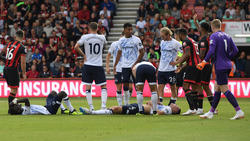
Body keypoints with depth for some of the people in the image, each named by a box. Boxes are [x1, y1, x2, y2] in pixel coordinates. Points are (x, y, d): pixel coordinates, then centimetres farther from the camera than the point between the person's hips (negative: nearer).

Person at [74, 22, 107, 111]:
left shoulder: (85, 37, -4)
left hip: (88, 65, 0)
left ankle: (91, 107, 5)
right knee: (103, 86, 6)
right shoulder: (102, 37, 0)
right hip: (98, 66, 0)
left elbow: (76, 47, -7)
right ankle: (103, 105, -7)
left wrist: (83, 55, 5)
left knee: (88, 87, 6)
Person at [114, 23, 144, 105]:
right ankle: (126, 104, 13)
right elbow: (119, 53, 16)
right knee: (125, 85, 5)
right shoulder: (121, 40, 7)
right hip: (124, 66, 4)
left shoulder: (136, 40, -7)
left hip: (134, 66, -4)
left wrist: (135, 64, -13)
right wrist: (115, 65, 12)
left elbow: (142, 52, -6)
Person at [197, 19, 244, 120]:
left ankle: (239, 112, -14)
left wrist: (204, 62, -13)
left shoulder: (214, 36, -9)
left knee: (225, 90, -8)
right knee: (216, 89, 14)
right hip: (227, 65, 8)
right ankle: (211, 113, 18)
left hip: (220, 66, -8)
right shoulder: (227, 36, 12)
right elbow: (235, 50, 10)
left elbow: (211, 51, -20)